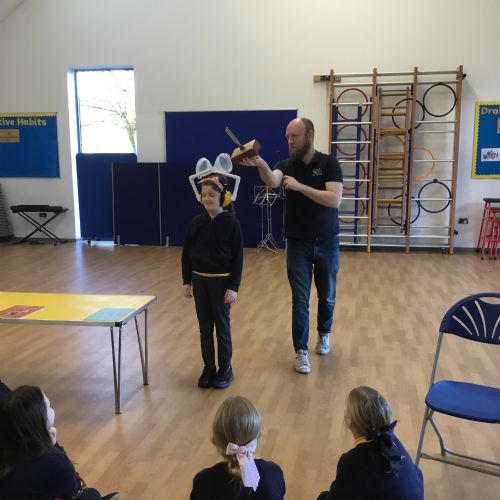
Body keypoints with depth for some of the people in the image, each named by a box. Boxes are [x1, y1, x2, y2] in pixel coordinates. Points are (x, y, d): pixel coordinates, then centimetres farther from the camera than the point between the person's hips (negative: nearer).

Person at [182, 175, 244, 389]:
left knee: (222, 325, 7)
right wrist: (186, 281, 4)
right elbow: (186, 253, 7)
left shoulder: (231, 223, -10)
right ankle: (208, 367, 24)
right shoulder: (196, 222, 1)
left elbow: (238, 258, -10)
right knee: (204, 327, 11)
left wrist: (234, 287, -12)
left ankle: (225, 368, 20)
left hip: (221, 281, -4)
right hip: (199, 280, 4)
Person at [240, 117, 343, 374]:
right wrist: (260, 164, -48)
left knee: (327, 296, 15)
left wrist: (300, 186, -27)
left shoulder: (329, 164, -8)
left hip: (327, 243, 0)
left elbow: (335, 200, -21)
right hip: (298, 244, 1)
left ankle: (324, 334, 40)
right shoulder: (286, 165, -3)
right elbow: (272, 182, -27)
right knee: (300, 301, 2)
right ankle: (301, 352, 13)